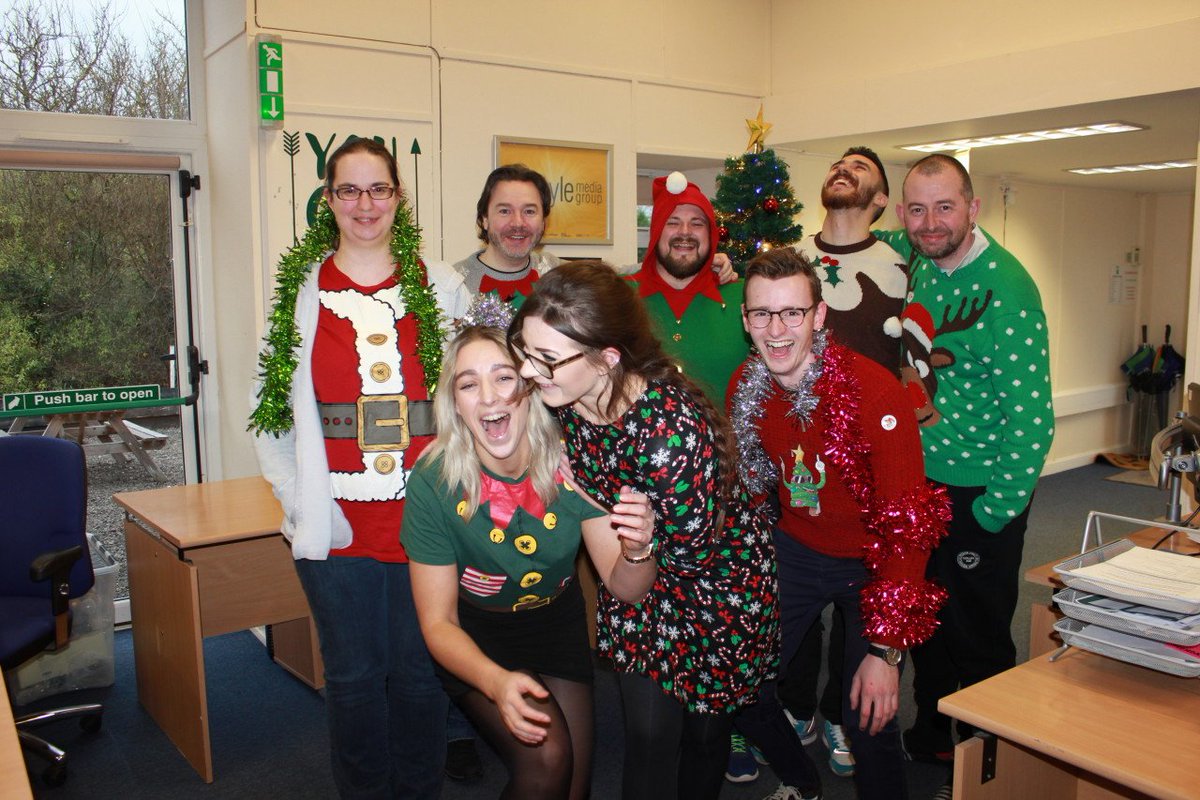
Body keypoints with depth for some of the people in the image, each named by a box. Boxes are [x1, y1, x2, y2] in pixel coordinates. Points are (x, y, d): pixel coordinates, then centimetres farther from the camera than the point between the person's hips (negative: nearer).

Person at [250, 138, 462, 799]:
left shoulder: (437, 287, 5)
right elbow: (270, 409, 7)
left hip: (424, 514, 0)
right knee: (353, 675, 11)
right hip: (336, 519, 0)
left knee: (419, 670, 11)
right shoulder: (300, 289, 5)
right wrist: (296, 497, -4)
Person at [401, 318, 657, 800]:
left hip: (557, 621, 3)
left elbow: (624, 588, -17)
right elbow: (438, 623, -19)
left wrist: (635, 552, -40)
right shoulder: (433, 481, -27)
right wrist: (496, 682, -38)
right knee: (545, 760, -21)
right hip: (475, 634, -2)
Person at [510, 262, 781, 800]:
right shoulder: (562, 398, -18)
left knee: (704, 729, 18)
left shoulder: (670, 425, -39)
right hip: (637, 580, 5)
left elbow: (692, 551, -26)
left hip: (716, 580, -4)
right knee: (647, 735, 12)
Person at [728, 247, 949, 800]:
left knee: (868, 717, -9)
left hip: (871, 562, -4)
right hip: (796, 550, 5)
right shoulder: (745, 387, -10)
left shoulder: (874, 392, -27)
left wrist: (887, 650, -26)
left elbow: (909, 525, -25)